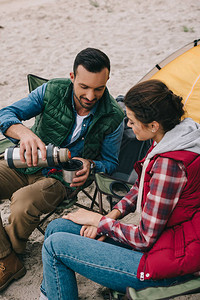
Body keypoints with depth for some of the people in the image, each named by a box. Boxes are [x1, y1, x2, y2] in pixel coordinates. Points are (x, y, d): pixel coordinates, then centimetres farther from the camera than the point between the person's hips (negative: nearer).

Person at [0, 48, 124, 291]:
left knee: (23, 203, -32)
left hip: (61, 179, -3)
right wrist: (24, 132, -39)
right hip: (25, 165, 3)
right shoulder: (52, 91, -12)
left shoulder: (112, 118, -14)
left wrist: (89, 165, -25)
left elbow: (110, 162, 0)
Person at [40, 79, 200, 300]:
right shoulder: (167, 139, -1)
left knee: (56, 245, -11)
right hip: (154, 235, 9)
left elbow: (144, 239, -23)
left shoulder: (168, 163, -30)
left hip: (167, 261, -9)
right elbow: (141, 187, 15)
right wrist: (111, 216, 2)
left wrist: (98, 220, -9)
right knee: (58, 227, 8)